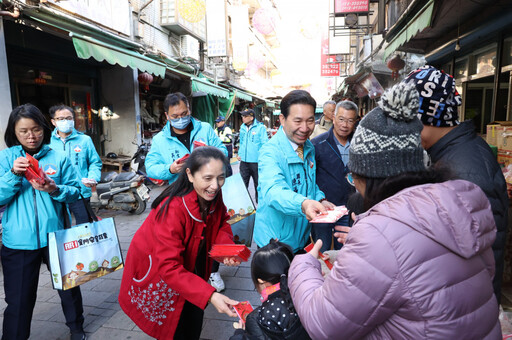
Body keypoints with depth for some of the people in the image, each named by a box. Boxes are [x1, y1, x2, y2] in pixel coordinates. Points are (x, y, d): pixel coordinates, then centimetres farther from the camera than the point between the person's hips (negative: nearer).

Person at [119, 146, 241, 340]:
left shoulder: (214, 196, -18)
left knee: (194, 324, 13)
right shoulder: (172, 209, -37)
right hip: (155, 271, -5)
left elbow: (221, 222, -1)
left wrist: (227, 246, -23)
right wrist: (210, 296, -46)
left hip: (188, 264, 6)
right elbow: (169, 268, -38)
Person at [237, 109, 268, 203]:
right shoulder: (242, 127, 10)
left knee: (258, 183, 9)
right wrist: (240, 154, 15)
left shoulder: (260, 127, -8)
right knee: (243, 182, 8)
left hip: (256, 161, -5)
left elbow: (264, 144, -8)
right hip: (244, 160, 5)